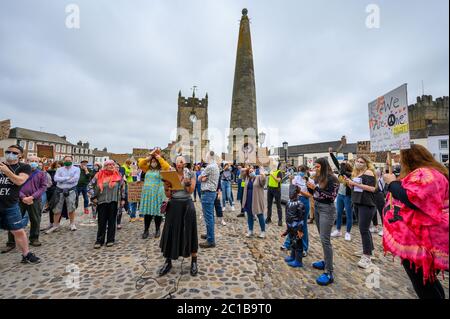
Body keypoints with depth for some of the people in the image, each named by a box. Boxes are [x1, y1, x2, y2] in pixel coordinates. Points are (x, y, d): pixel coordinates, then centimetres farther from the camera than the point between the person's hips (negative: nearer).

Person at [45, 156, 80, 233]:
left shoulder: (76, 169, 3)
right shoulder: (59, 169, 10)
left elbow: (75, 179, -11)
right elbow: (56, 178, -6)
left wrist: (62, 180, -5)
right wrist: (68, 178, -12)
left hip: (71, 190, -3)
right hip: (60, 191, 3)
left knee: (71, 208, -1)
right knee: (57, 209, 8)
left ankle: (72, 224, 15)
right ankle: (55, 226, 21)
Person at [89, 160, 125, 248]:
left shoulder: (118, 175, 3)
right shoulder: (99, 175, -1)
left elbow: (123, 187, 10)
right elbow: (90, 185, 6)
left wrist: (123, 199, 8)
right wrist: (93, 197, 0)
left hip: (114, 201, 0)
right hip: (102, 201, 0)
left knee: (112, 221, 7)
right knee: (102, 222, 6)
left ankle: (110, 240, 17)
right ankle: (99, 240, 18)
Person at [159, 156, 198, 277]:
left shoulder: (191, 174, -1)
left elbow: (191, 191, -8)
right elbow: (168, 195, 4)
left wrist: (187, 182, -25)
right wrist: (166, 188, -15)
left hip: (187, 204, -2)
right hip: (173, 205, 3)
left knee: (189, 232, 3)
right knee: (171, 233, 6)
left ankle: (194, 262, 18)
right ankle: (168, 262, 23)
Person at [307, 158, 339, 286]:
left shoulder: (332, 179, -15)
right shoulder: (317, 177, 6)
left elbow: (332, 196, -19)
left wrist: (316, 188, -24)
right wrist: (310, 187, -5)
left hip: (327, 209, -7)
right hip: (317, 207, 8)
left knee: (325, 239, -8)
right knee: (322, 237, 16)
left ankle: (329, 273, -1)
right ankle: (326, 261, 31)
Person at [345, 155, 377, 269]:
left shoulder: (368, 172, -10)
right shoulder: (356, 173, 13)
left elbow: (372, 188, -22)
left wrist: (356, 183, -23)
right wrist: (349, 182, 1)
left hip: (366, 204, -9)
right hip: (357, 203, 9)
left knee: (364, 229, -9)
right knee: (364, 228, 19)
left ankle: (367, 257, -2)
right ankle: (369, 249, 34)